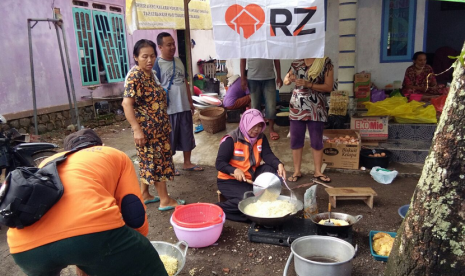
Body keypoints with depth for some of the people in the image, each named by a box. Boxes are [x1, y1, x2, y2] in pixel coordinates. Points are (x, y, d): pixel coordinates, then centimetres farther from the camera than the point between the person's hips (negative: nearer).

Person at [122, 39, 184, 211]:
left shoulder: (150, 74, 10)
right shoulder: (135, 76, -18)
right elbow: (127, 103, -25)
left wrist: (164, 123, 21)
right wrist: (137, 129, -29)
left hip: (157, 126, 9)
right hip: (147, 127, -9)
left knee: (149, 160, 16)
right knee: (158, 160, -2)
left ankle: (144, 195, 28)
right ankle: (165, 200, 9)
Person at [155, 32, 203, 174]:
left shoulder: (179, 61, 9)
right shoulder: (158, 64, -12)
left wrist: (190, 102, 15)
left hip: (184, 107, 7)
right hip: (169, 109, -7)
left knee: (187, 136, 14)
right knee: (169, 138, 6)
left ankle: (187, 163, 29)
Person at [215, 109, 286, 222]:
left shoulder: (261, 137, 1)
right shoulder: (231, 140, -17)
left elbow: (267, 155, -11)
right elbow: (219, 163, -18)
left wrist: (279, 164, -33)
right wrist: (234, 170, -37)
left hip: (251, 176, 6)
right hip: (230, 180, -6)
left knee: (271, 169, -20)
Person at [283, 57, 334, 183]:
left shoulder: (325, 62, -5)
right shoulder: (297, 61, 4)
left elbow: (329, 87, -9)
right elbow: (286, 80, 11)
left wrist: (308, 84, -19)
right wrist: (289, 79, -14)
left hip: (316, 108, -2)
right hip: (297, 107, 3)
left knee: (317, 141, 6)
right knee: (295, 140, 6)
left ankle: (318, 172, 20)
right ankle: (297, 171, 18)